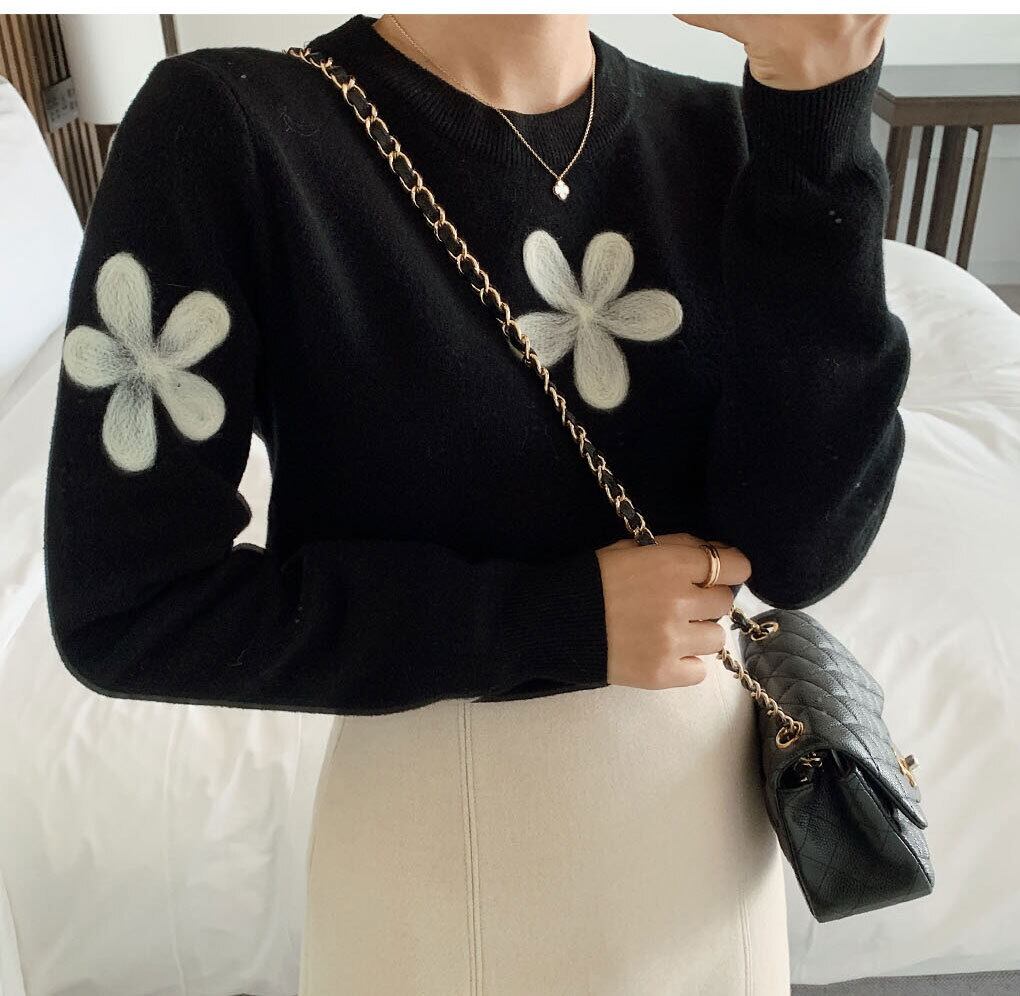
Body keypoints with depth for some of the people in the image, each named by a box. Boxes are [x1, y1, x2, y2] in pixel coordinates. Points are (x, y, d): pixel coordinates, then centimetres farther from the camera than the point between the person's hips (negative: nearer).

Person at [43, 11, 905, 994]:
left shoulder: (719, 139, -7)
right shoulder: (226, 128, -18)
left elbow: (797, 550, -17)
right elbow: (127, 609, -18)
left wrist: (813, 95, -23)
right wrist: (564, 616, -21)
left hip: (713, 778, 5)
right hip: (440, 814, -3)